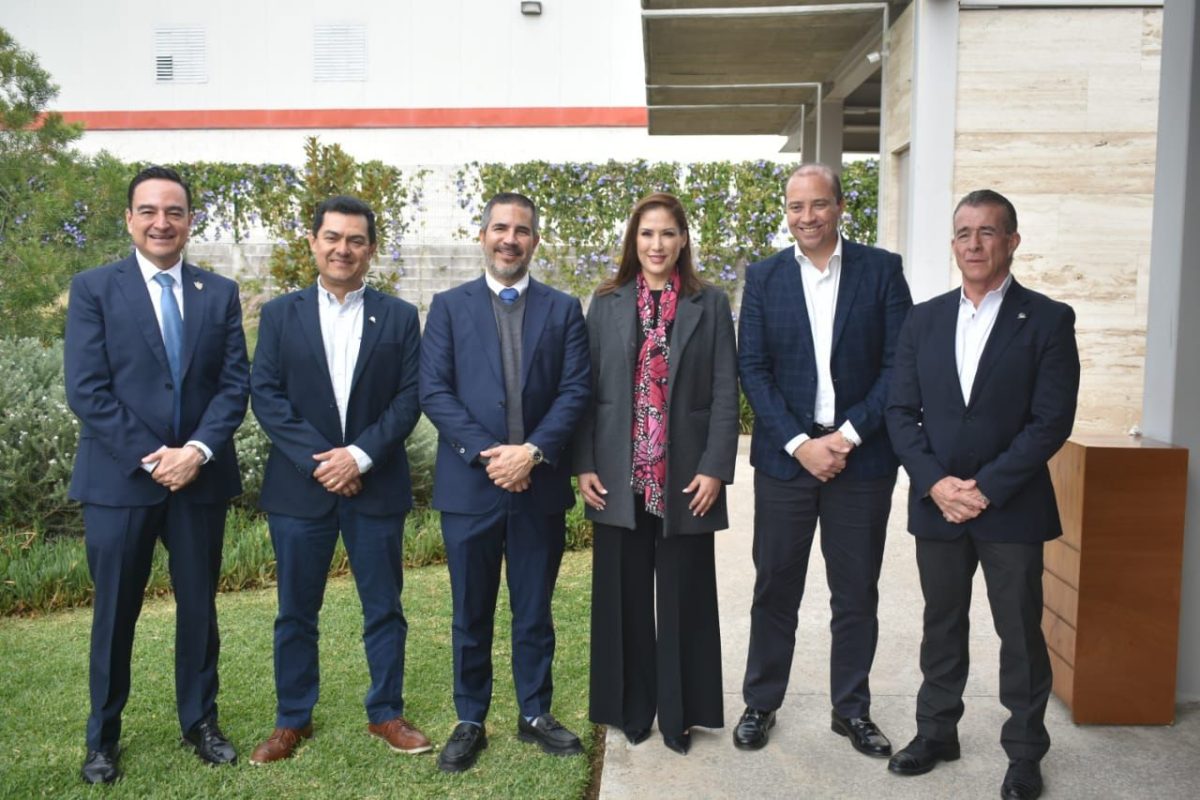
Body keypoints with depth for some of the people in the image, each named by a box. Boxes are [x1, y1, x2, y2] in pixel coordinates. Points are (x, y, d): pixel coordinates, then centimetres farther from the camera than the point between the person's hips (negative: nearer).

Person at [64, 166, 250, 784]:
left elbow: (236, 383, 1)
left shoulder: (220, 293, 7)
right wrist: (151, 457, -14)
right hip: (118, 478, -2)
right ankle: (103, 738, 25)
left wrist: (198, 449, -13)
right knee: (114, 613, 9)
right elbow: (86, 390, -8)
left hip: (200, 475, 2)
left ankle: (200, 722, 28)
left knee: (199, 606, 12)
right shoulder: (94, 288, -1)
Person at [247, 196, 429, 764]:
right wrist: (319, 459, -13)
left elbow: (409, 398, -1)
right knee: (296, 611, 9)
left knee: (384, 607, 8)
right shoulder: (280, 314, 6)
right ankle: (292, 719, 25)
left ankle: (385, 713, 24)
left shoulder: (399, 317, 5)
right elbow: (265, 395, -2)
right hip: (300, 486, 0)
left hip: (376, 485, 0)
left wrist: (360, 454, -14)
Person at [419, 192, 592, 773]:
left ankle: (534, 714, 27)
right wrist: (484, 452, -14)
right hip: (469, 484, 0)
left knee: (534, 609, 12)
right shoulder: (449, 306, 5)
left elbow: (576, 390, -2)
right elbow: (433, 392, -3)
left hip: (540, 483, 1)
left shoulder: (563, 309, 7)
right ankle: (470, 721, 25)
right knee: (471, 613, 10)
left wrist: (532, 450, -14)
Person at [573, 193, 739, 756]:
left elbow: (725, 393, -1)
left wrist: (715, 468, -9)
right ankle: (631, 708, 25)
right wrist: (584, 466, -2)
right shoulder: (607, 303, 7)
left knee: (682, 596, 6)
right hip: (620, 477, 1)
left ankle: (679, 713, 21)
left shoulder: (710, 304, 4)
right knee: (625, 595, 9)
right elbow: (586, 388, 5)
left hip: (684, 476, -1)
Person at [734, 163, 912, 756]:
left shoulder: (881, 269, 1)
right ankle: (760, 704, 24)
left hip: (861, 457, 0)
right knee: (775, 590, 9)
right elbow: (752, 369, -1)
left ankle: (852, 710, 27)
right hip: (785, 457, 0)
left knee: (857, 594, 10)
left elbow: (899, 365, -3)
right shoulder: (764, 277, 4)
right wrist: (799, 443, -11)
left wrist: (848, 435, -12)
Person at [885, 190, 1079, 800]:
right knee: (941, 626, 15)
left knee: (1020, 633, 7)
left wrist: (987, 487, -15)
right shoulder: (924, 320, 6)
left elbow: (1052, 421, -10)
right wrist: (935, 482, -10)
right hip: (936, 504, 3)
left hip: (1012, 509, -3)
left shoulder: (1048, 320, -4)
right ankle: (936, 733, 31)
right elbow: (901, 411, 3)